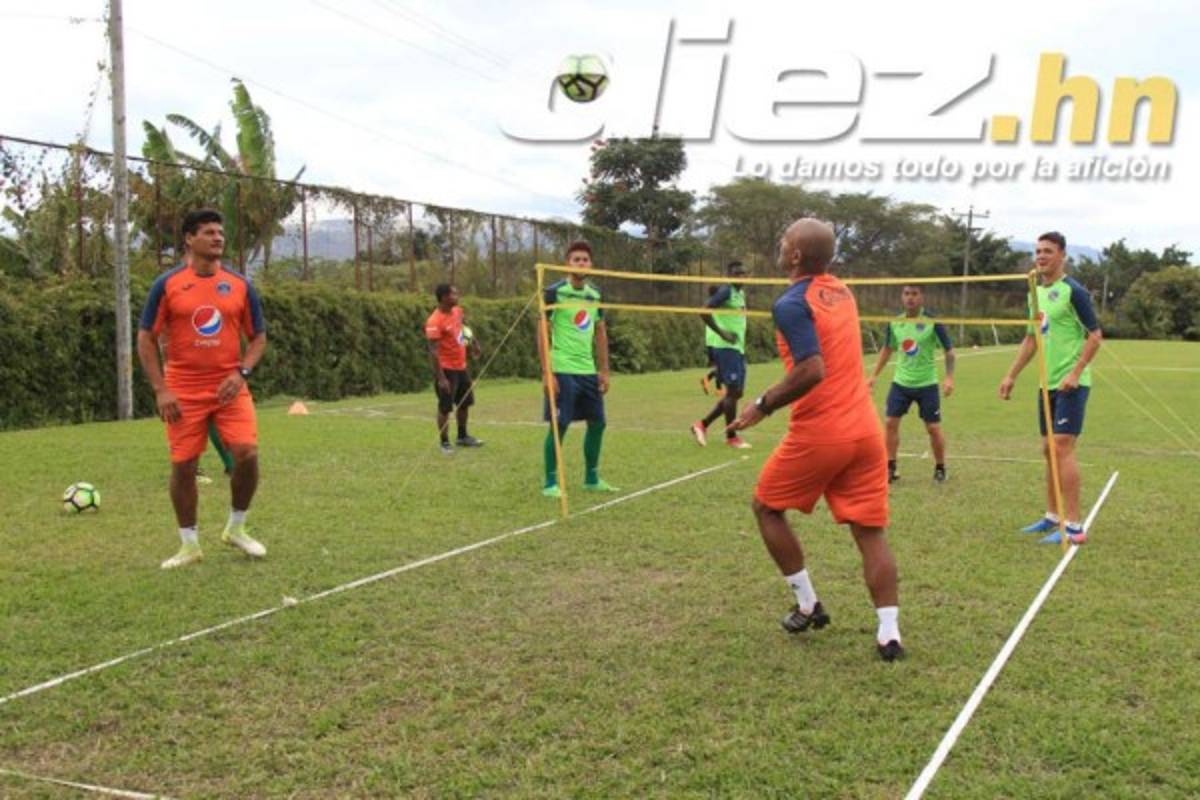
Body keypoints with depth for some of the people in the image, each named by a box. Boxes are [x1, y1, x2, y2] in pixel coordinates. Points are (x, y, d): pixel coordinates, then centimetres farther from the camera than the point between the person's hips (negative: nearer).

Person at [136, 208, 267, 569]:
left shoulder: (240, 285, 3)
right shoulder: (166, 285, -2)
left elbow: (258, 336, 9)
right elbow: (146, 339, 0)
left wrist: (241, 373, -8)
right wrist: (160, 390, -8)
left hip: (229, 387, 1)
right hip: (183, 391, -1)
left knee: (247, 454, -11)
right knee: (183, 466, 3)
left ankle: (236, 529, 13)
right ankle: (189, 545, 18)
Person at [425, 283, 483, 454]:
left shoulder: (457, 311, 3)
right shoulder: (435, 322, -23)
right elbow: (433, 351, -24)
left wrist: (472, 342, 22)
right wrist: (440, 377, -27)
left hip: (461, 366, 9)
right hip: (447, 369, -9)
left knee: (465, 403, 18)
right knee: (445, 407, -2)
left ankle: (462, 437, 34)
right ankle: (445, 442, 9)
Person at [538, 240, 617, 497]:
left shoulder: (595, 295, 11)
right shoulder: (555, 292, -7)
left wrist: (604, 371, 12)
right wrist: (547, 372, -14)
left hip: (588, 371, 6)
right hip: (562, 371, -6)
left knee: (597, 422, 9)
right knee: (559, 426, -5)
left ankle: (592, 478, 23)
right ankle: (550, 483, 6)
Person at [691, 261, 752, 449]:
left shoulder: (741, 293, 17)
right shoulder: (726, 291, -11)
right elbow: (704, 312, -21)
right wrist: (721, 333, -21)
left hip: (737, 347, 9)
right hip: (725, 347, -9)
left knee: (736, 392, 9)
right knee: (733, 390, -7)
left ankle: (703, 425, 16)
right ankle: (731, 437, 3)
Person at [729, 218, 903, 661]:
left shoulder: (792, 304, -13)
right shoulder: (841, 291, 12)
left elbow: (812, 371, -24)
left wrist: (764, 405, -13)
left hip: (819, 433, -6)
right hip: (864, 429, 6)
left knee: (766, 506, 16)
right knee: (870, 530, 8)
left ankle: (808, 605, 21)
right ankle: (888, 632, 1)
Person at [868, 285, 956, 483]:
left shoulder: (932, 322, -12)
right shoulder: (895, 322, 0)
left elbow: (949, 351, -7)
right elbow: (887, 350, 15)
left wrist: (949, 378, -17)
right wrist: (874, 376, 12)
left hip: (926, 384, -3)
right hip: (900, 382, 3)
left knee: (933, 428, 0)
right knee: (891, 423, -4)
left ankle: (940, 468, 19)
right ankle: (890, 468, 6)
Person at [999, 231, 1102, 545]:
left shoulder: (1073, 291, -10)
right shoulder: (1036, 293, 14)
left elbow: (1095, 335, -12)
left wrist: (1075, 373, -21)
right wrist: (1012, 375, 20)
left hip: (1071, 384, -8)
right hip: (1048, 384, 8)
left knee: (1062, 448, -12)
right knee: (1049, 450, 13)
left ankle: (1075, 527, -8)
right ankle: (1052, 517, 24)